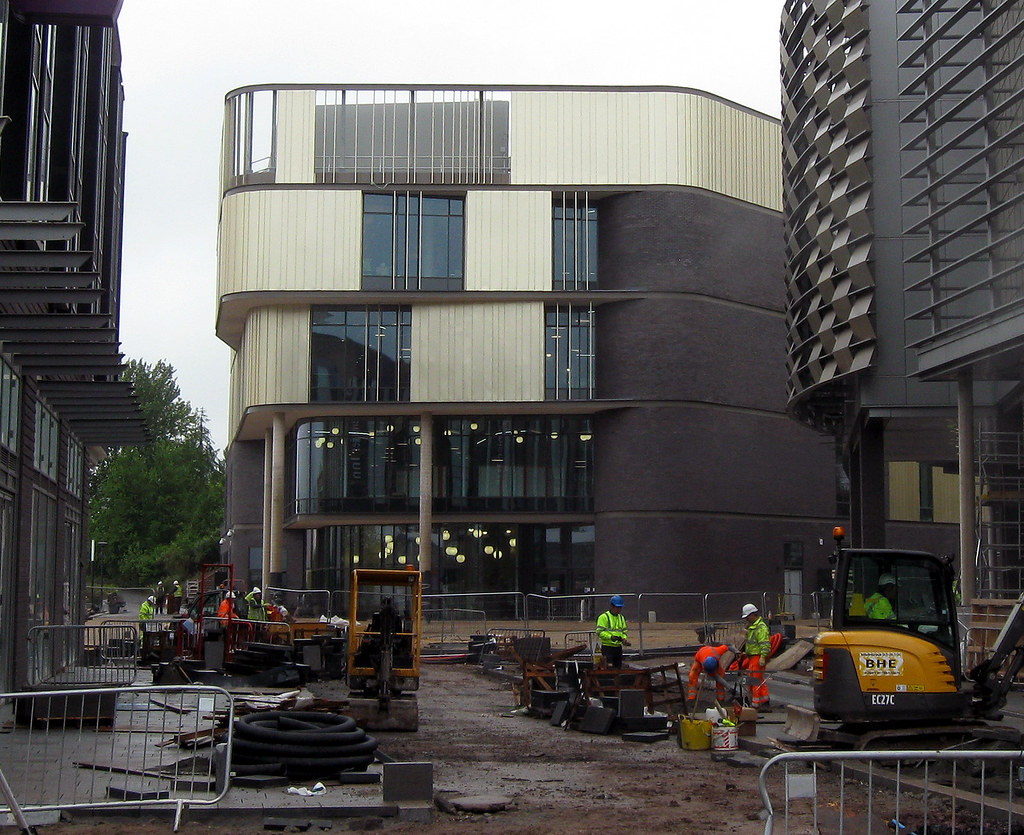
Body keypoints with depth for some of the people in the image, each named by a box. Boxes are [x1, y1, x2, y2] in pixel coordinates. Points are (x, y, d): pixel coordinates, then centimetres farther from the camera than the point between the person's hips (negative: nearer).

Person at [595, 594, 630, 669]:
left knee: (618, 668, 9)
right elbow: (599, 632, -14)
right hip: (608, 648, -7)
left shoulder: (621, 617, 17)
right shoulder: (604, 617, -7)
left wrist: (624, 639, -1)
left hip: (618, 648, 7)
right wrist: (611, 637, -26)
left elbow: (624, 631, 21)